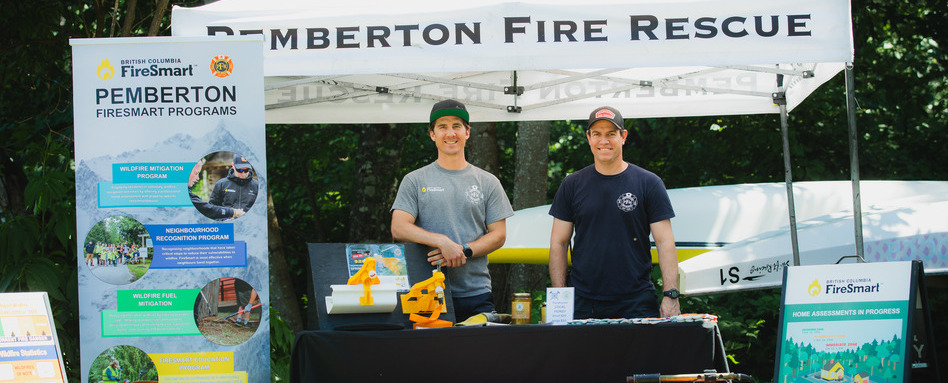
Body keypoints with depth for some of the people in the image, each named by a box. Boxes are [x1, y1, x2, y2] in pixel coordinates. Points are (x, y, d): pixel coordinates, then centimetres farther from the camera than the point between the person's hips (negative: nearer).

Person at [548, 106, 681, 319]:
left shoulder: (649, 184, 3)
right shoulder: (572, 185, 9)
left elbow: (665, 243, 0)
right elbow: (559, 242, 10)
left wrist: (671, 296, -9)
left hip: (636, 303, -1)